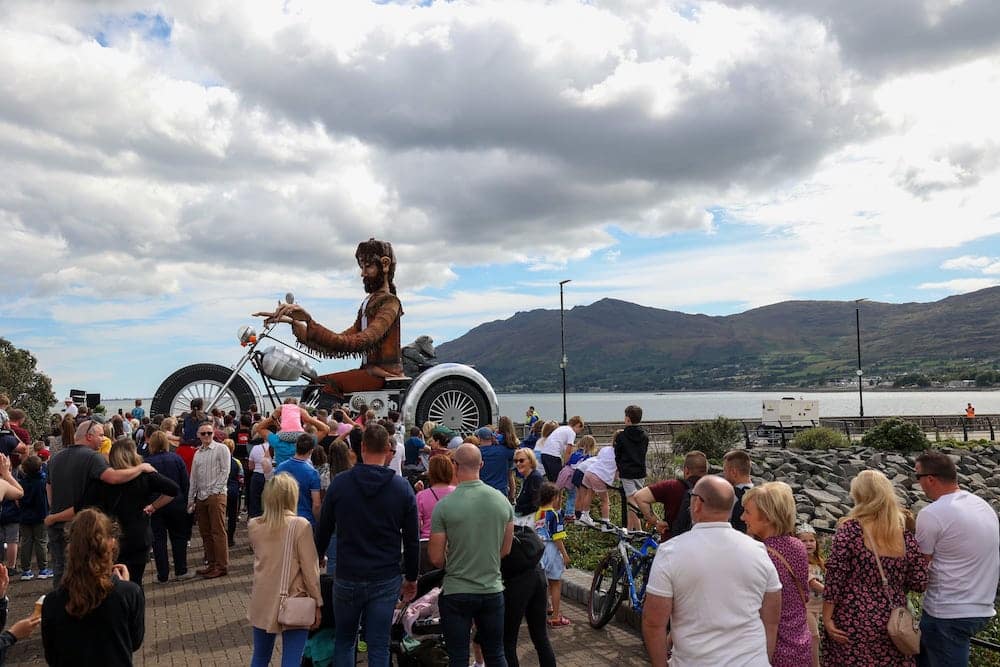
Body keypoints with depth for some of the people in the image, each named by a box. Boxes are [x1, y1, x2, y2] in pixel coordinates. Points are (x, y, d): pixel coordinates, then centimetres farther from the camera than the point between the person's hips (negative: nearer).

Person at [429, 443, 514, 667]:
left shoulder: (444, 506, -15)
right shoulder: (502, 501, -4)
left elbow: (436, 558, -9)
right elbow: (505, 550, 6)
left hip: (456, 593, -3)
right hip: (493, 590, 3)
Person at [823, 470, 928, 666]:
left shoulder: (850, 529, -10)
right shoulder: (905, 533, 2)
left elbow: (834, 579, -13)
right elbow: (919, 582, 4)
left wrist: (827, 618, -8)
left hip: (854, 624, -4)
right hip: (894, 624, 4)